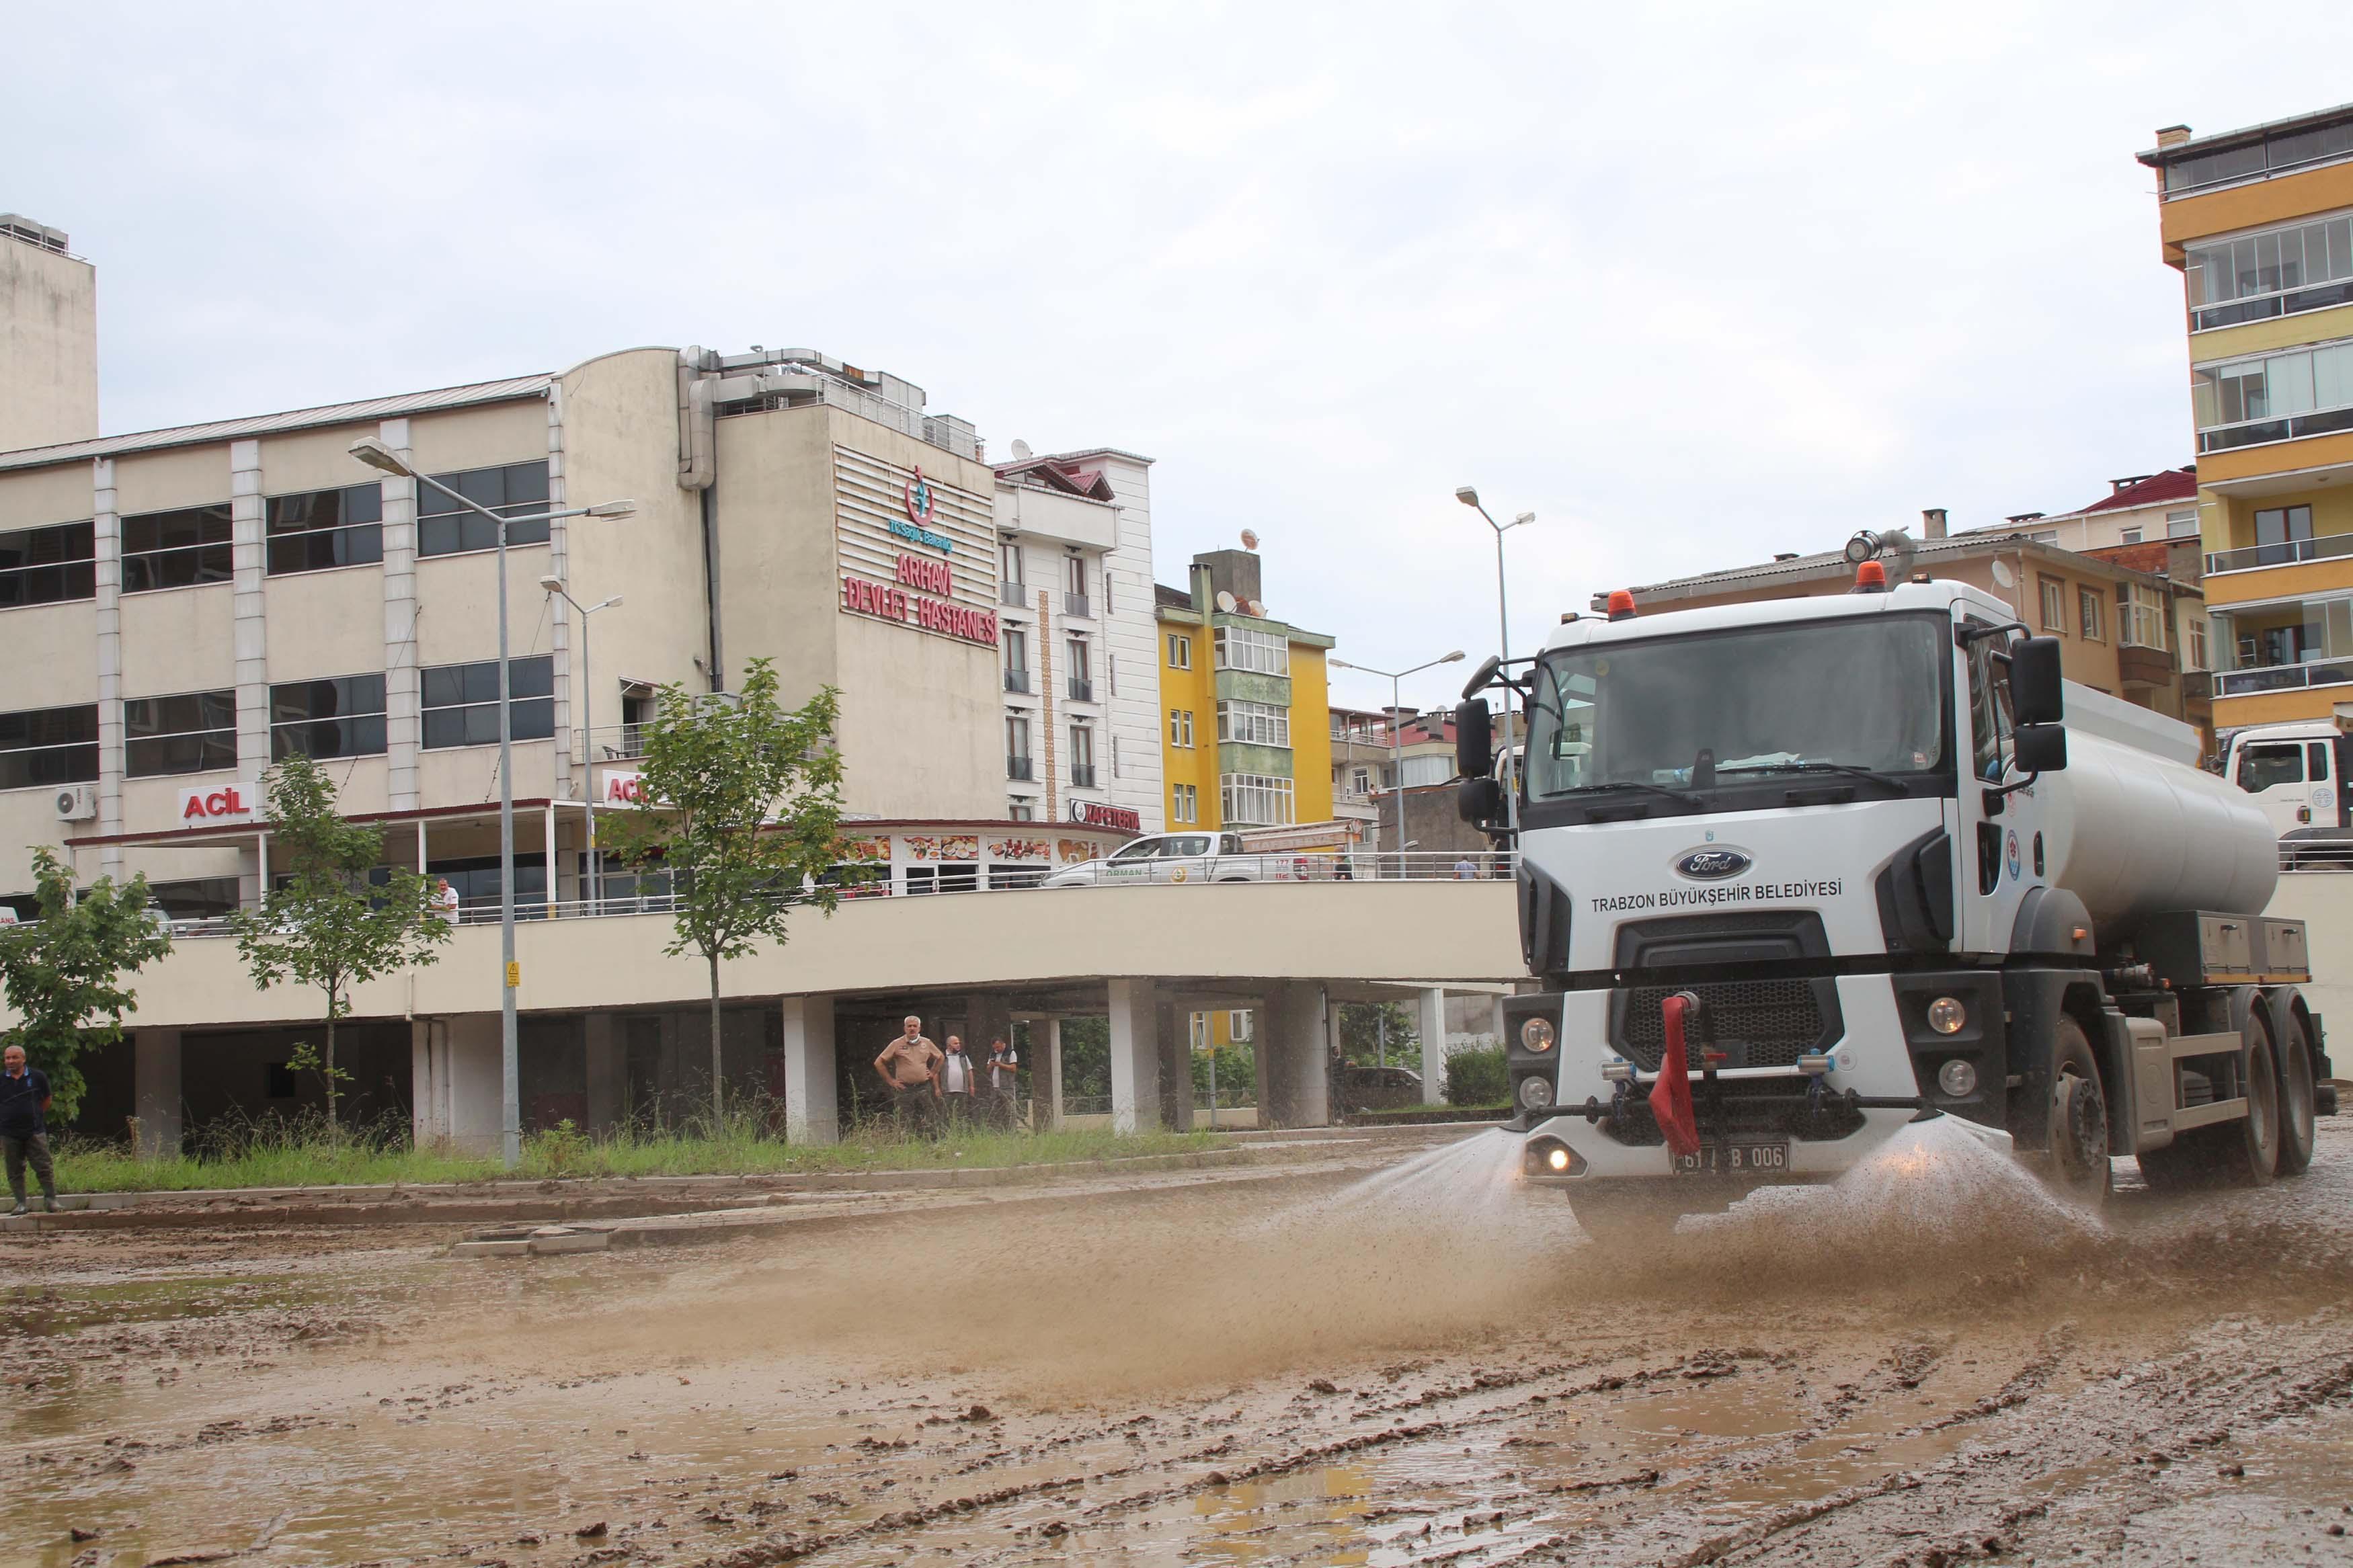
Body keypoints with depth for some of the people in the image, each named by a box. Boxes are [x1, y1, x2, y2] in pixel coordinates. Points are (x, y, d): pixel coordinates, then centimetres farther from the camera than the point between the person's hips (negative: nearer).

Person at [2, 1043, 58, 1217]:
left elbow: (46, 1100, 14)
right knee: (15, 1171, 5)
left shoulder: (37, 1077, 1)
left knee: (44, 1167, -3)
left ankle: (51, 1199, 5)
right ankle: (20, 1203, 12)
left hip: (35, 1131, -1)